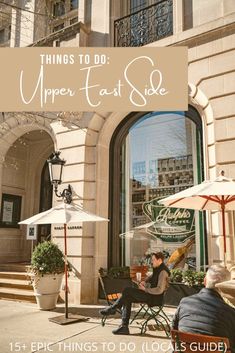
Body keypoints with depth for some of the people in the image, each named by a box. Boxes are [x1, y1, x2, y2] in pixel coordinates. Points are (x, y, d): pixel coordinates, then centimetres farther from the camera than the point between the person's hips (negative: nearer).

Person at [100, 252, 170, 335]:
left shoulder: (163, 272, -18)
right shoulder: (157, 269, 13)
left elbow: (159, 290, -25)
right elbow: (152, 277, 33)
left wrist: (145, 289, -17)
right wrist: (145, 282, 11)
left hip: (155, 298, -10)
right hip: (151, 294, 10)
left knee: (127, 290, -16)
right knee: (127, 298, -4)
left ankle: (112, 308, 2)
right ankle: (124, 327, -7)